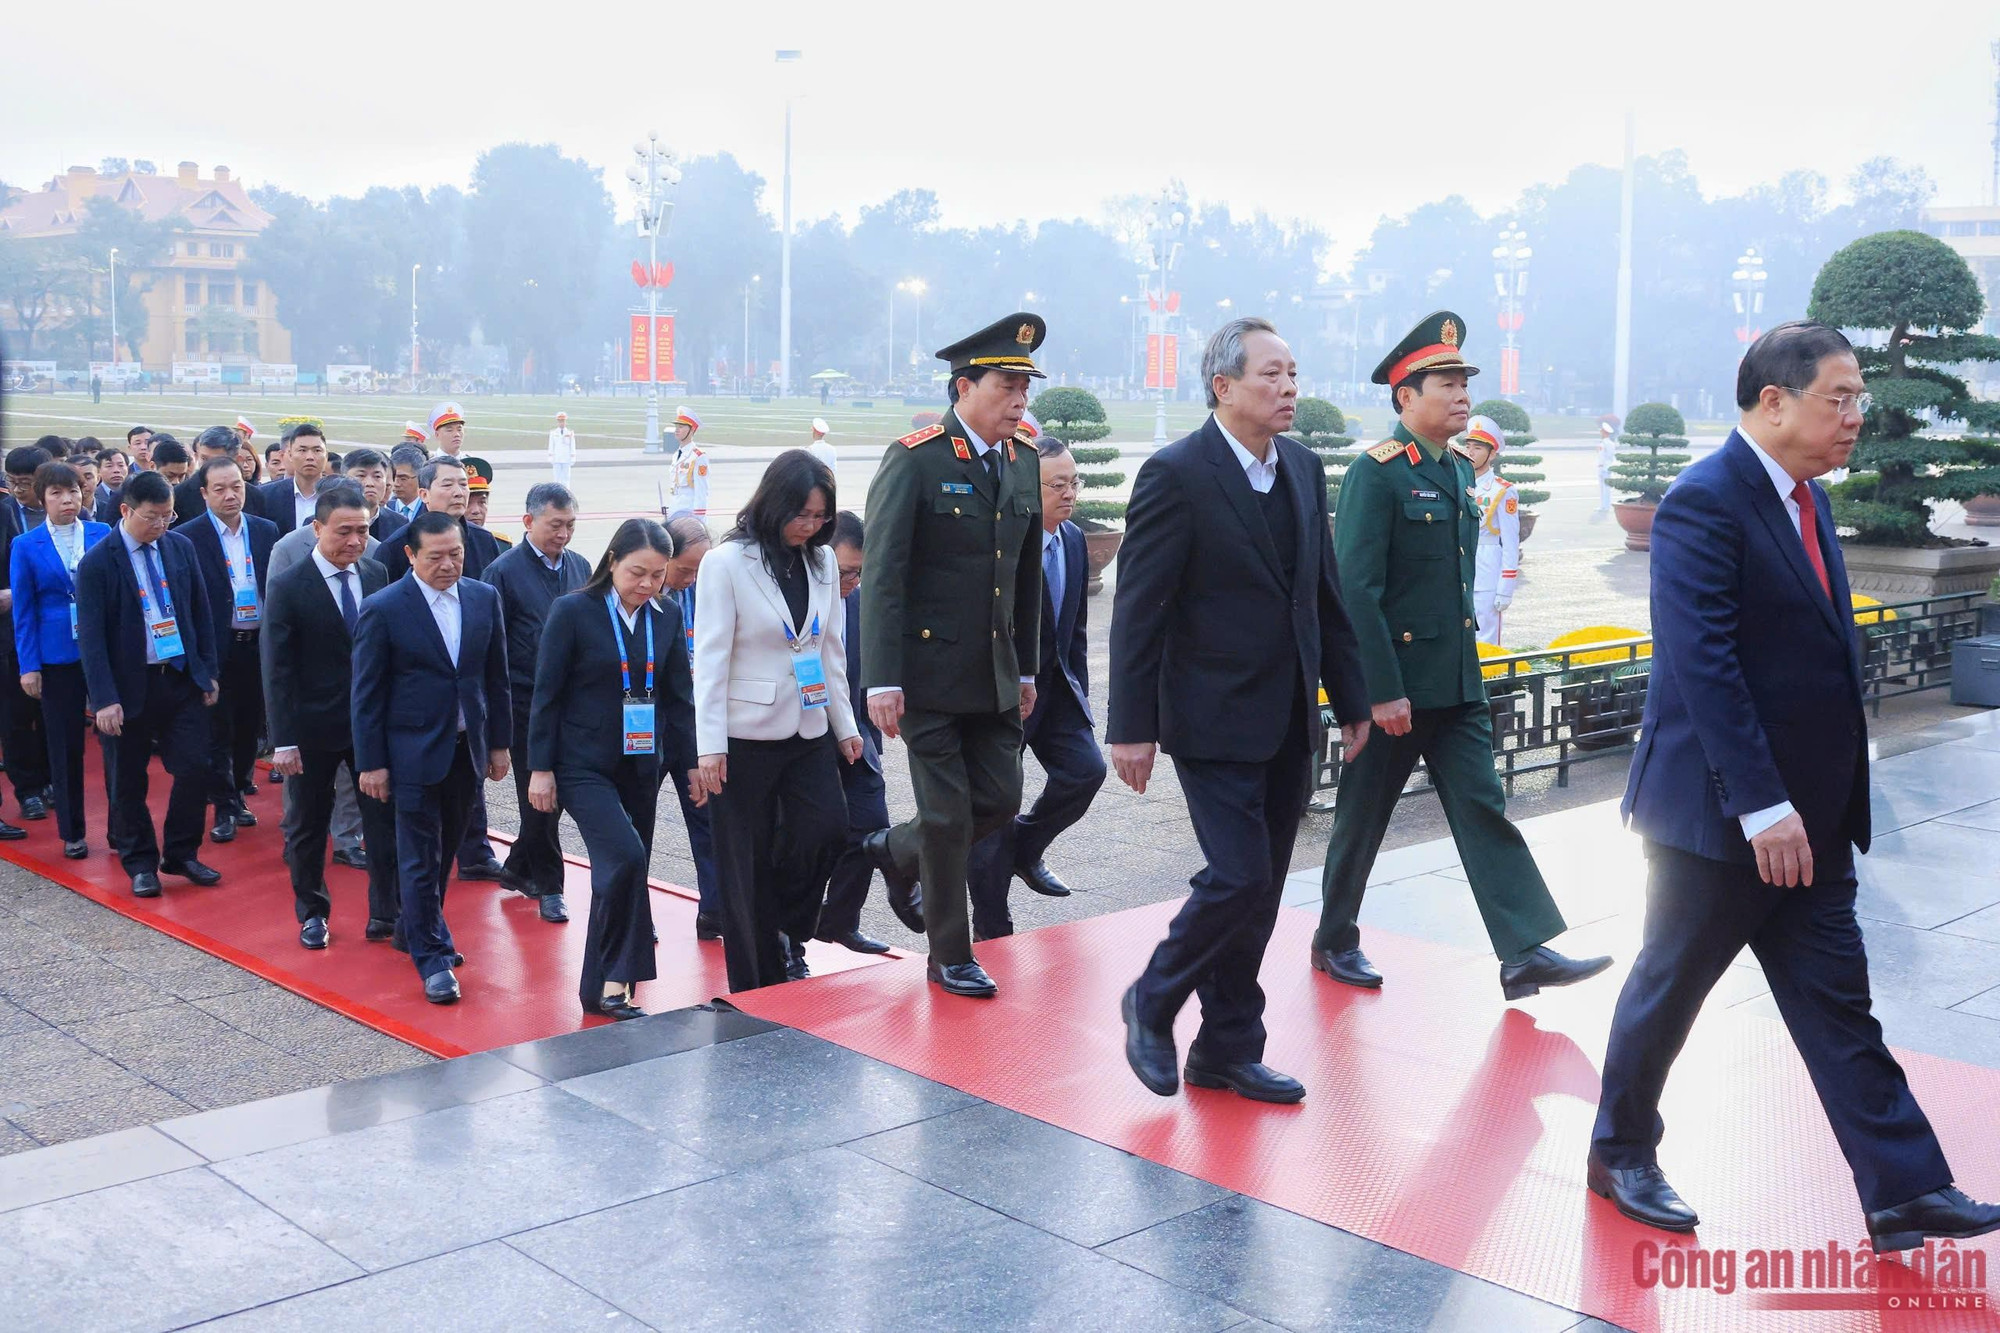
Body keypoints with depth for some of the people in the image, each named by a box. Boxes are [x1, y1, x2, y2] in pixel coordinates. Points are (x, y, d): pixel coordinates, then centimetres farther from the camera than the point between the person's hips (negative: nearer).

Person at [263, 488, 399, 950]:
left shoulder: (377, 575, 1)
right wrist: (283, 740, -14)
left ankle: (387, 914, 14)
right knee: (309, 826, 12)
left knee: (384, 820, 4)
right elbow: (277, 670, -11)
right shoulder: (287, 587, -10)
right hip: (315, 728, -2)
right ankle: (312, 914, 29)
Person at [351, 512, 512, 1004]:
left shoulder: (484, 599, 3)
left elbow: (495, 677, 10)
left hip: (467, 747, 5)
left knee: (445, 849, 15)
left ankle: (423, 930, 34)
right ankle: (431, 957, 9)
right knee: (420, 858, 0)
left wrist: (499, 742, 9)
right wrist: (371, 762, -8)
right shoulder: (383, 608, -10)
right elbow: (367, 693, -7)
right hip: (414, 751, -4)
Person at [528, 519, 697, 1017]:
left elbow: (678, 696, 10)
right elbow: (546, 694, -6)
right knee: (625, 857, -22)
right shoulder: (573, 611, -9)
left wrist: (689, 764, 8)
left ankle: (600, 988, 21)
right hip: (584, 765, -5)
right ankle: (615, 979, -10)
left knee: (621, 872, 9)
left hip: (642, 766, 5)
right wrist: (541, 769, -7)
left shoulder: (667, 616, 4)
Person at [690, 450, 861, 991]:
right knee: (748, 863, 2)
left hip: (809, 729, 5)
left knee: (827, 829, -12)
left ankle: (787, 928, 15)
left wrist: (845, 725, 13)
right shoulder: (727, 562, -9)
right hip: (747, 736, -5)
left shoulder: (822, 561, 7)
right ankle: (755, 987, 14)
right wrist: (711, 748, -16)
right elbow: (710, 658, -11)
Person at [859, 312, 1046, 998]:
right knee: (949, 814, 0)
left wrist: (1026, 668, 15)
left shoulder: (1024, 461, 7)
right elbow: (883, 575, -15)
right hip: (928, 671, -6)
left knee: (1000, 799, 8)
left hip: (994, 674, 6)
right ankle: (949, 956, 17)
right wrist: (882, 680, -19)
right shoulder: (915, 460, -13)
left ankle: (898, 851, 35)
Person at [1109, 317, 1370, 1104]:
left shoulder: (1303, 468, 9)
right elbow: (1138, 611, -13)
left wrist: (1351, 700, 14)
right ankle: (1153, 1002, 14)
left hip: (1290, 724, 7)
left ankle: (1227, 1049, 22)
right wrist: (1132, 728, -14)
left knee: (1259, 891, 11)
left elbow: (1326, 593, 14)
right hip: (1216, 722, -7)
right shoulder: (1176, 475, -12)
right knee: (1239, 878, -10)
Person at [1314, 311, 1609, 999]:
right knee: (1362, 818, 7)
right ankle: (1334, 940, 24)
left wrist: (1463, 665, 18)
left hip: (1457, 685, 7)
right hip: (1394, 688, -7)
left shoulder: (1460, 471, 11)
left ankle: (1525, 954, 0)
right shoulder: (1375, 475, -14)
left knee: (1484, 810, 2)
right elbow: (1356, 589, -19)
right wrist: (1382, 691, -21)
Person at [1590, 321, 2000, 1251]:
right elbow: (1704, 665, -24)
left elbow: (1823, 651, 16)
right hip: (1720, 815, -8)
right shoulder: (1704, 503, -17)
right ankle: (1621, 1152, 27)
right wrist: (1762, 807, -25)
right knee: (1669, 988, 9)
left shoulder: (1805, 499, 11)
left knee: (1836, 1006, 9)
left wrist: (1820, 801, 14)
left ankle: (1904, 1193, 13)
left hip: (1806, 817, 8)